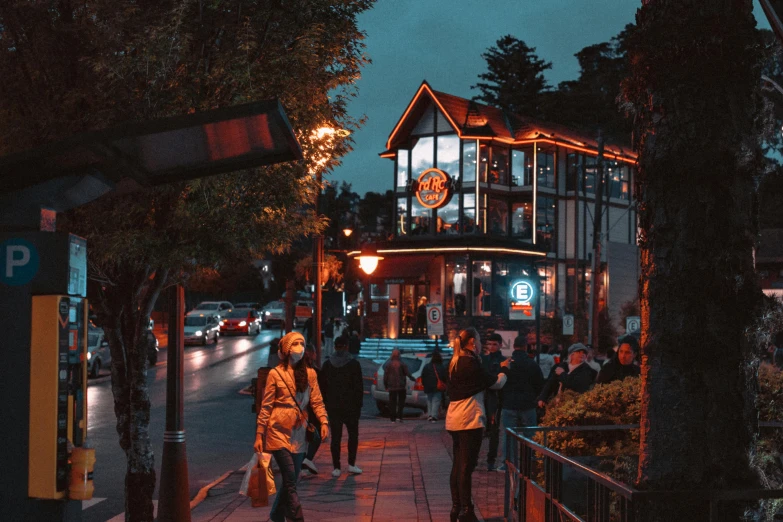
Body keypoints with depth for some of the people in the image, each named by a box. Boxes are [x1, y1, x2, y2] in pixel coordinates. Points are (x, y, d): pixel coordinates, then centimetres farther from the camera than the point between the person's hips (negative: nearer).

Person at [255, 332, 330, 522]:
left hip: (299, 434, 4)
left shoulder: (309, 373, 6)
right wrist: (259, 436, -4)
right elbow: (266, 407, -2)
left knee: (291, 480, 10)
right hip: (279, 432, -4)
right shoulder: (275, 374, -3)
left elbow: (317, 402, 4)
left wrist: (324, 421, -14)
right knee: (290, 480, -11)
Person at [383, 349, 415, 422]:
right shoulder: (402, 364, -5)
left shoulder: (388, 364, 0)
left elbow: (385, 376, 1)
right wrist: (413, 379, 15)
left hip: (391, 387, 1)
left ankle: (393, 418, 5)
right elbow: (408, 373, -3)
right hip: (401, 386, -1)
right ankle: (399, 416, -6)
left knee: (392, 402, 7)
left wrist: (386, 386, 9)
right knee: (401, 402, 7)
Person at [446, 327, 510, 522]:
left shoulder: (455, 363, 12)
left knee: (458, 465, 13)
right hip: (469, 420, -9)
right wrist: (503, 369, 12)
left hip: (454, 420, 9)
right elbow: (496, 383, -5)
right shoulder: (470, 363, -14)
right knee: (466, 467, -6)